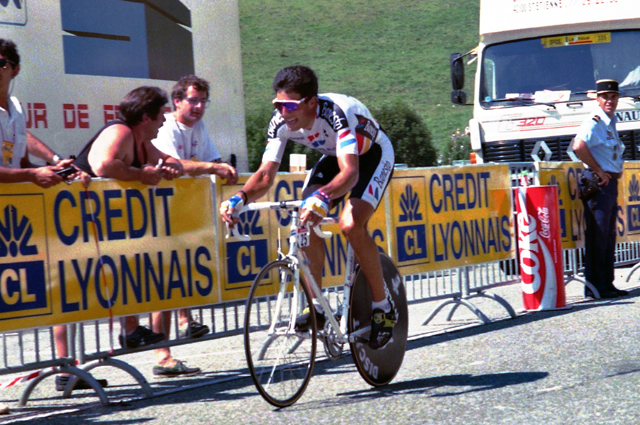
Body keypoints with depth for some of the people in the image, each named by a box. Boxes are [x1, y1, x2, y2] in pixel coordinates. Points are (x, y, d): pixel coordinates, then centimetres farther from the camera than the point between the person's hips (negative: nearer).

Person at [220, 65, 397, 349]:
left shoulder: (336, 113, -40)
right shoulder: (281, 123, -22)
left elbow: (351, 172, -51)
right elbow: (266, 174, -23)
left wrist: (323, 197, -69)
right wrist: (240, 197, -43)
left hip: (373, 155, -6)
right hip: (334, 157, 6)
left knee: (351, 224, -27)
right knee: (305, 221, -17)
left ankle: (383, 307, -10)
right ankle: (316, 307, -3)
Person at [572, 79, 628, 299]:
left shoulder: (611, 122, 17)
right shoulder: (594, 122, -13)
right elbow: (579, 147, -30)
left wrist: (615, 172, 15)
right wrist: (599, 171, -22)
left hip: (611, 182, 10)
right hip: (599, 183, -10)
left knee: (608, 236, 12)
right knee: (597, 237, -8)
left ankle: (607, 284, 17)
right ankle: (595, 286, -7)